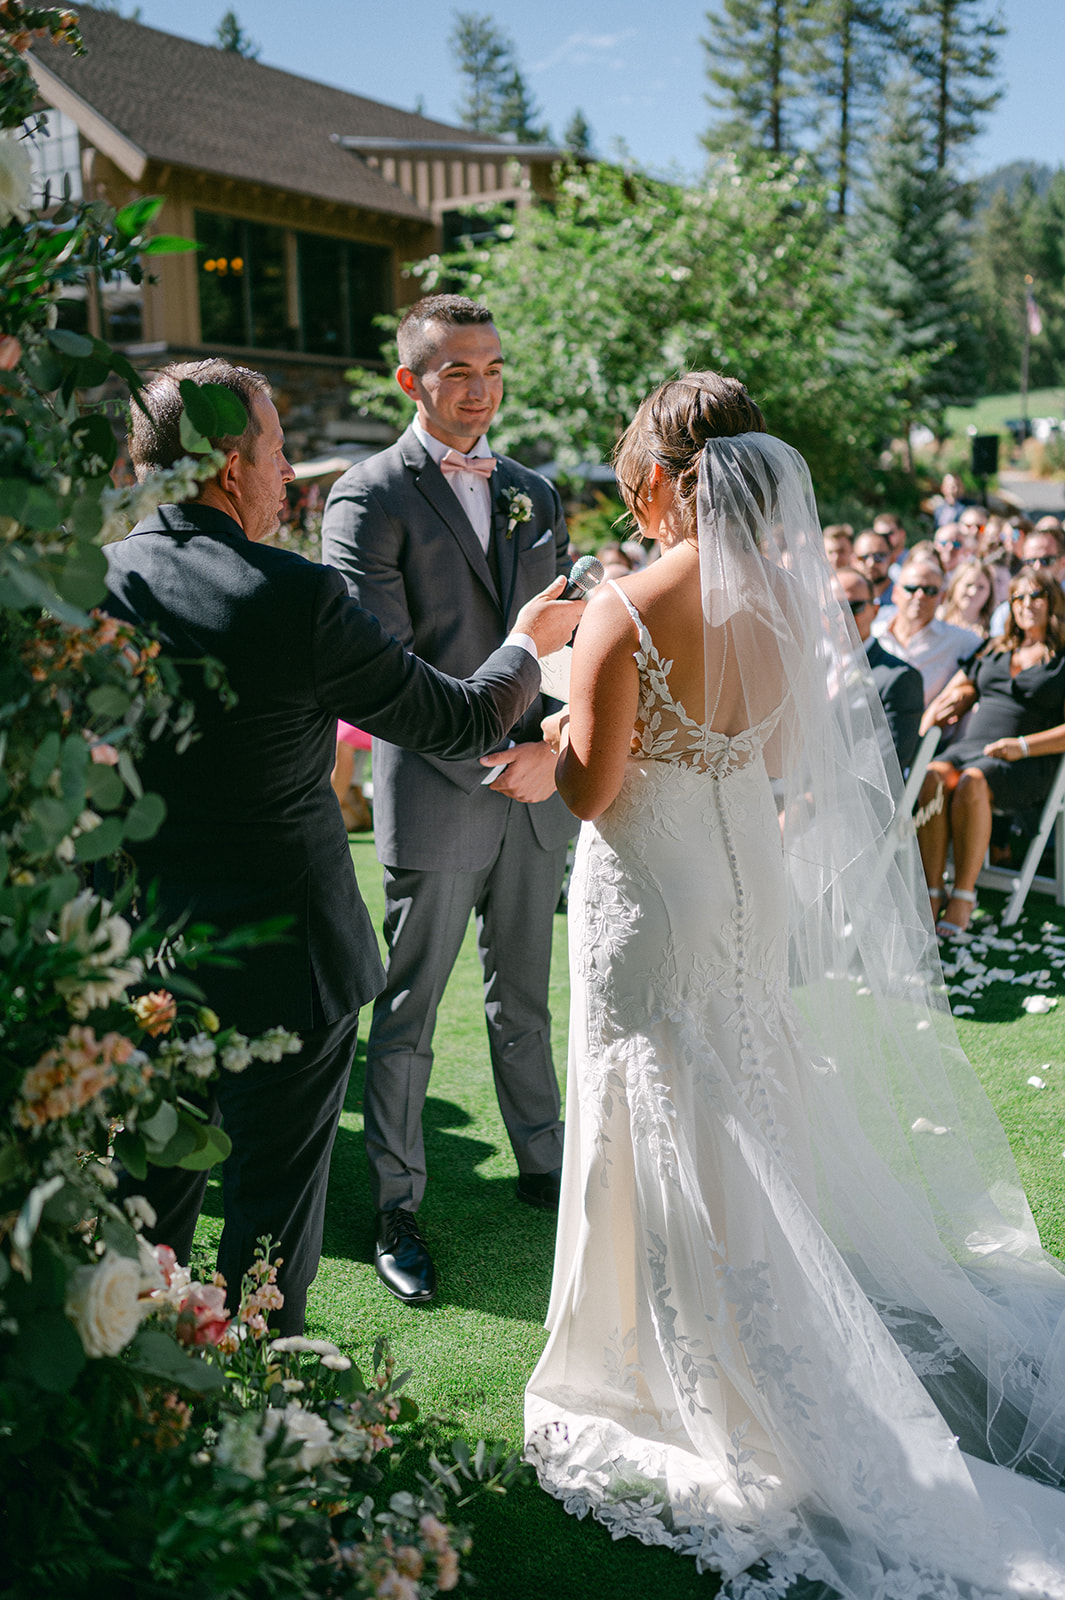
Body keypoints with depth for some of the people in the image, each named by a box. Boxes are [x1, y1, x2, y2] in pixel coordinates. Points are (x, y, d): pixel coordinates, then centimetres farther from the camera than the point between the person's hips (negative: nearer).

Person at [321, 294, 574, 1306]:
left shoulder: (535, 494, 13)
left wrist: (553, 747, -5)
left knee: (524, 997, 19)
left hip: (536, 796, 5)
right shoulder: (369, 498, -6)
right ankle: (396, 1206, 21)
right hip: (432, 796, -5)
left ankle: (543, 1166, 35)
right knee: (407, 1012, 6)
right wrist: (490, 758, -17)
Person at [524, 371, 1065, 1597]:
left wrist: (554, 719, -1)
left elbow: (590, 788, -18)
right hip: (757, 878, 7)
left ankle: (685, 1388, 24)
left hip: (652, 889, -6)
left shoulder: (627, 612, -20)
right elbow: (790, 760, 8)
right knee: (750, 1108, 23)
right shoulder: (790, 597, -1)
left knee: (669, 1133, 8)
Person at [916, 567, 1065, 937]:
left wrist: (1022, 746, -13)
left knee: (971, 784, -37)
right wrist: (921, 736, 5)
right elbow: (953, 697, 24)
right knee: (932, 778, -31)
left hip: (1027, 765, -4)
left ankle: (963, 896, -31)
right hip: (969, 748, 4)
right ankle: (931, 892, -31)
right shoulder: (992, 652, 25)